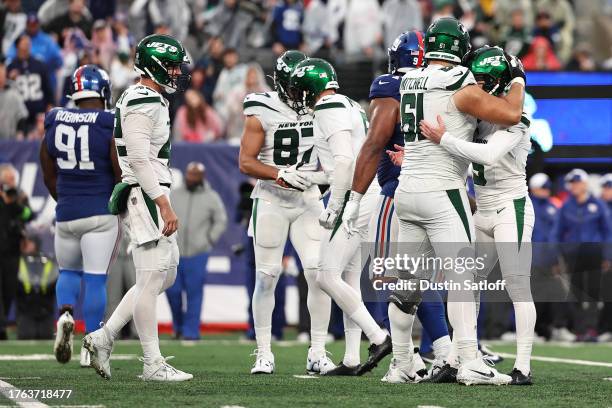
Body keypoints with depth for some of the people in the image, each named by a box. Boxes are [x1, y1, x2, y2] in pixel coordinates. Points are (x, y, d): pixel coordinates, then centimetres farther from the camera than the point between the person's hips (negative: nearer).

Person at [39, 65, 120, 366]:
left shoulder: (54, 124, 2)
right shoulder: (111, 126, -10)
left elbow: (49, 177, 11)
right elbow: (123, 176, -9)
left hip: (66, 214, 3)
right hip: (102, 213, -3)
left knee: (69, 271, 21)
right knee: (95, 279, 1)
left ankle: (65, 313, -7)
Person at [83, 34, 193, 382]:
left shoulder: (153, 101, 17)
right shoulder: (142, 104, -15)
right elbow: (140, 160, -21)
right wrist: (165, 206, -22)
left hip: (153, 196, 11)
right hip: (146, 196, -11)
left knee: (165, 275, 14)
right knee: (152, 278, -6)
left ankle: (104, 337, 14)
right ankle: (153, 364, -1)